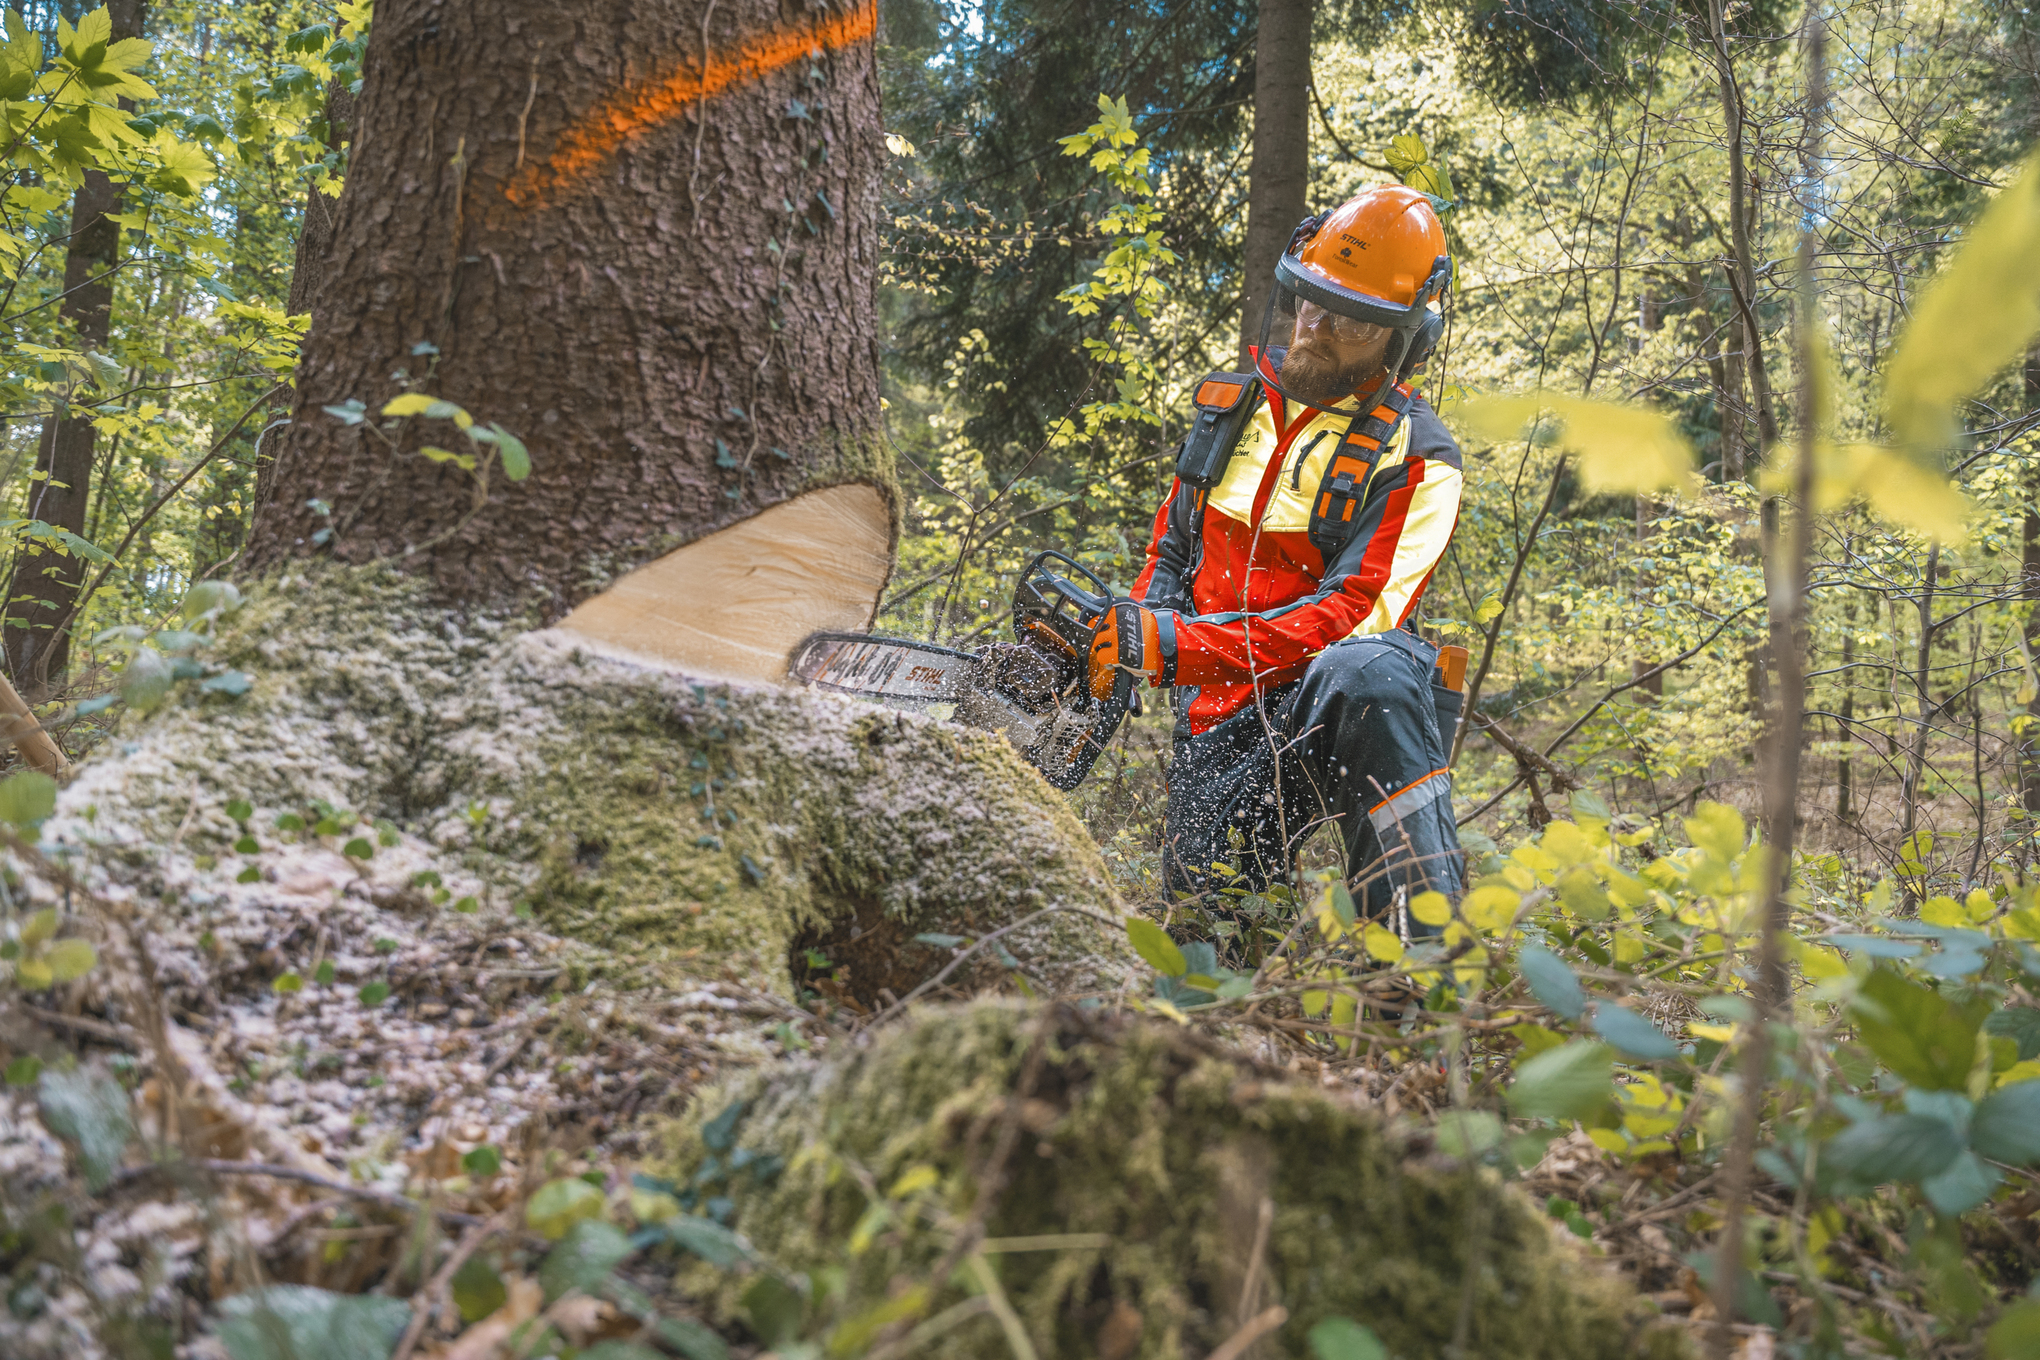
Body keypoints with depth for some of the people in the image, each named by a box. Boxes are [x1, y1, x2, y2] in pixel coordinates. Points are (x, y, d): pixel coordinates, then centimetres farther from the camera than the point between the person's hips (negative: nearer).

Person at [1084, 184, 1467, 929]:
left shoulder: (1414, 461, -6)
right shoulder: (1230, 407, 12)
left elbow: (1350, 616, -17)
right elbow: (1172, 552, 23)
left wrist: (1180, 647, -24)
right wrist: (1133, 639, 2)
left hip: (1330, 702, -4)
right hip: (1222, 727, 5)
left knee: (1367, 672, -41)